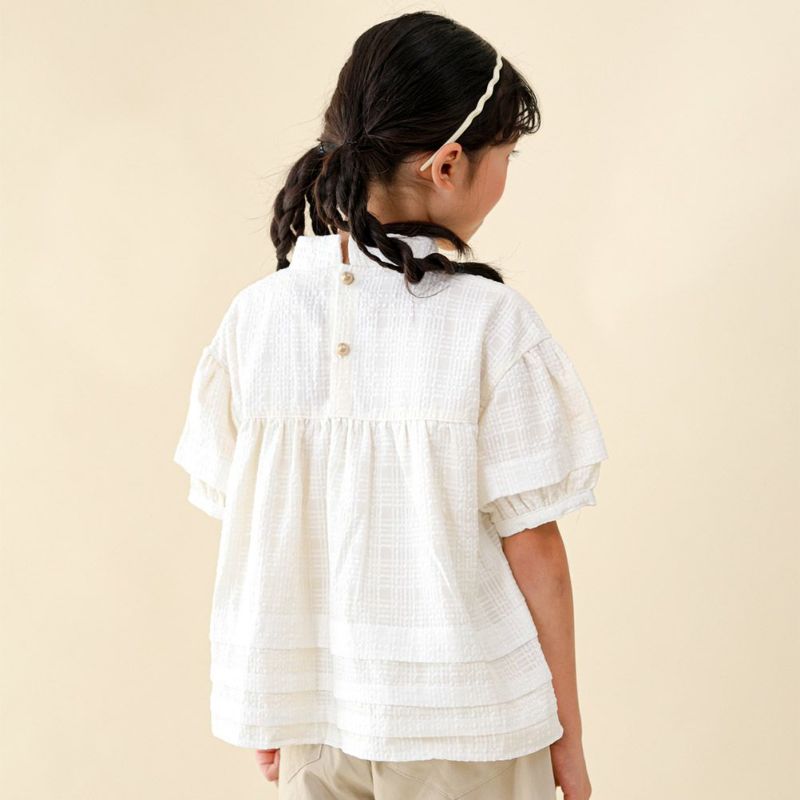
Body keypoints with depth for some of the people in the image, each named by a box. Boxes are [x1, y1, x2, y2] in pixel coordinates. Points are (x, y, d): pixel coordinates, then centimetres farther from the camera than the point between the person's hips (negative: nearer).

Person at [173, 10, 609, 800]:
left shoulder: (255, 316, -7)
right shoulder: (491, 323, -17)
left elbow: (249, 533, -1)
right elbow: (533, 544, -12)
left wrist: (270, 711, 12)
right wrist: (567, 731, 0)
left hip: (312, 719, 3)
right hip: (464, 719, -3)